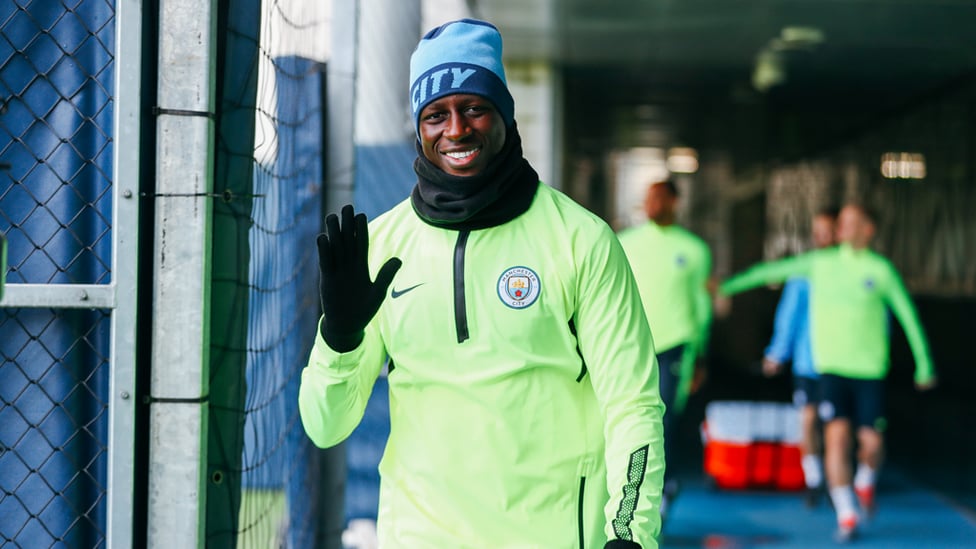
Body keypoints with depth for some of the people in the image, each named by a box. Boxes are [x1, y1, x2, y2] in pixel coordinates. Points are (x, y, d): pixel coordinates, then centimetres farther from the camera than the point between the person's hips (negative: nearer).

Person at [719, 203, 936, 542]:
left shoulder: (880, 269, 0)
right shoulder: (820, 263, 5)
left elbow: (908, 316, 4)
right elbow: (773, 271, 10)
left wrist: (924, 365, 5)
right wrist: (729, 286, 7)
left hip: (870, 371, -1)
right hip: (832, 367, 1)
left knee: (872, 442, -2)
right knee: (837, 437, -12)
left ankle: (865, 484, 33)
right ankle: (846, 517, -5)